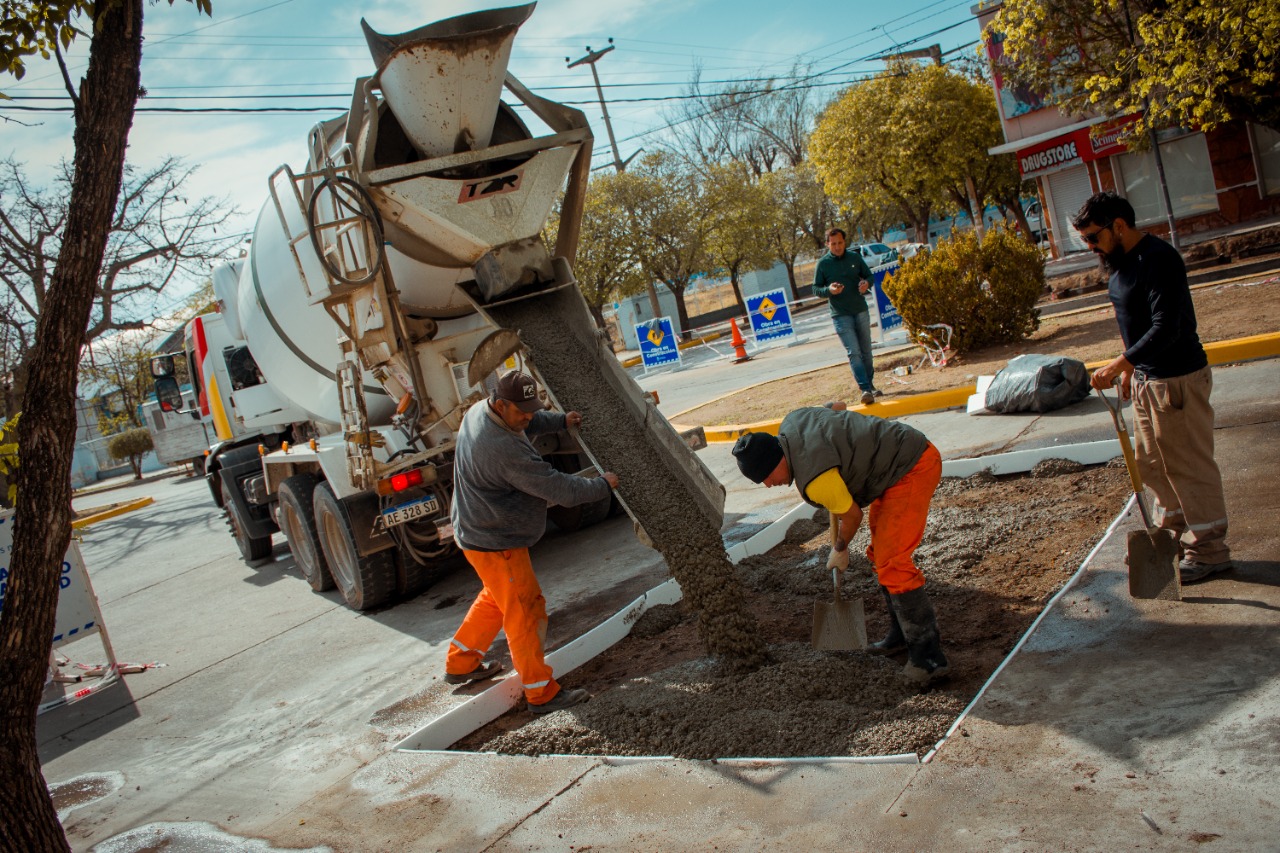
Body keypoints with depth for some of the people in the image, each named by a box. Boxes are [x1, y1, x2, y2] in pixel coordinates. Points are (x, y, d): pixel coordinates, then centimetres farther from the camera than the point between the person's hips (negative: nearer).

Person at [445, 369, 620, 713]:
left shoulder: (479, 412, -2)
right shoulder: (504, 449, -34)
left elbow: (531, 422, 21)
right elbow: (560, 490, -30)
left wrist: (560, 420, 7)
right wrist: (603, 484, -15)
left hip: (478, 531, 10)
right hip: (496, 543, -10)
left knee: (497, 598, 26)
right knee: (525, 611, 0)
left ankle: (460, 663, 39)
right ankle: (542, 693, 10)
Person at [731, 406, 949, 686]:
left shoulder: (813, 479, -27)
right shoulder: (791, 423, -1)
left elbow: (852, 514, -12)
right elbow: (835, 407, 18)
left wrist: (840, 550, 8)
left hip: (912, 469, -11)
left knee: (891, 564, -16)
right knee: (881, 553, 17)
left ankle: (929, 657, -13)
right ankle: (902, 634, 28)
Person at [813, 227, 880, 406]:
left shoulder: (855, 257, 5)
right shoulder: (822, 263, -2)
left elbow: (869, 275, 15)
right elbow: (816, 289, 1)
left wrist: (867, 283, -9)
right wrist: (829, 290, -20)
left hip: (861, 311, 4)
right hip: (841, 316, -3)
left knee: (866, 351, 11)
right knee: (854, 352, -13)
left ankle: (870, 385, 24)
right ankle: (865, 389, -17)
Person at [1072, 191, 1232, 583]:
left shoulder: (1157, 260, -22)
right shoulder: (1121, 261, 8)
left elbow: (1165, 329, -29)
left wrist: (1119, 364, -33)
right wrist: (1131, 369, 19)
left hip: (1177, 380, -10)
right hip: (1145, 378, 10)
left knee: (1189, 464, 1)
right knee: (1152, 463, 18)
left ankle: (1209, 549, 14)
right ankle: (1173, 532, 33)